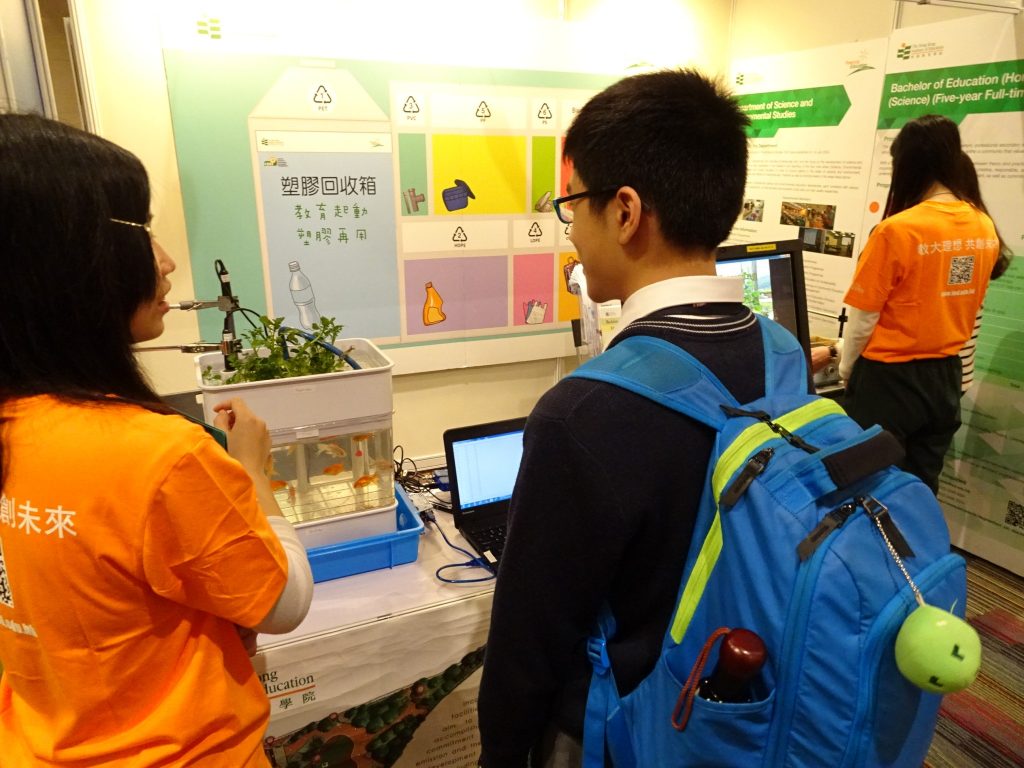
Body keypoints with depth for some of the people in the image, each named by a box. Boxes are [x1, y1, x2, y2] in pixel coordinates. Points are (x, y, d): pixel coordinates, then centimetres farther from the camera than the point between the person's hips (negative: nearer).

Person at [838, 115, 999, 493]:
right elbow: (962, 305, 11)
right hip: (947, 376, 6)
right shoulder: (985, 228, 1)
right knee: (923, 488, 17)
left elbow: (863, 317, -12)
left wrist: (846, 368, 4)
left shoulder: (896, 230, -20)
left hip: (889, 378, -6)